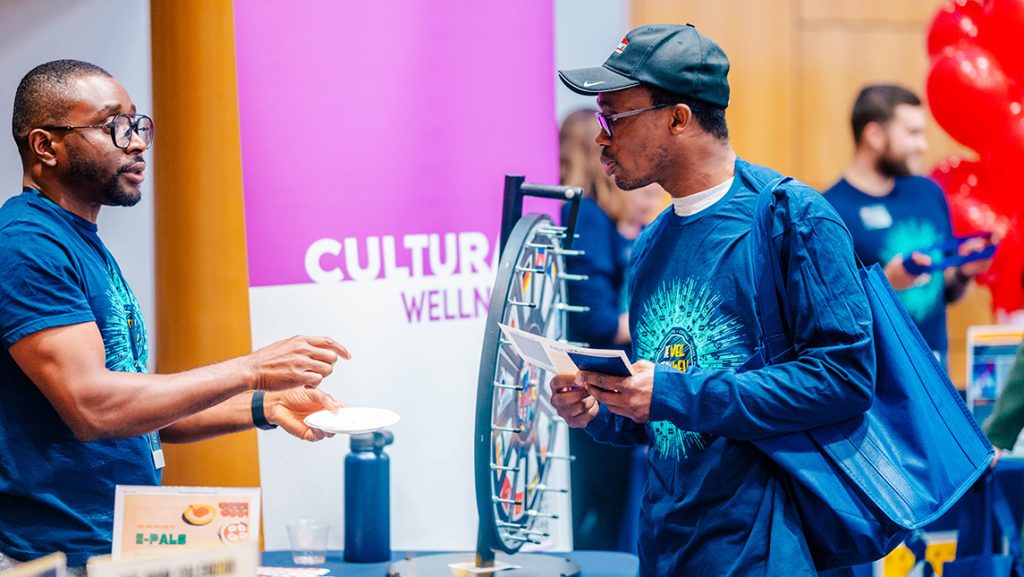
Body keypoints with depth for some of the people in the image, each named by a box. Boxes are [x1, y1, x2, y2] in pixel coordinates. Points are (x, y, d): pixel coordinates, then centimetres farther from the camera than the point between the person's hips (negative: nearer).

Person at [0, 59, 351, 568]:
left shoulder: (84, 244, 17)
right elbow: (91, 406, -22)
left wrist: (261, 407, 7)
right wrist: (252, 370, -18)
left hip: (125, 546, 9)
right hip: (64, 556, -9)